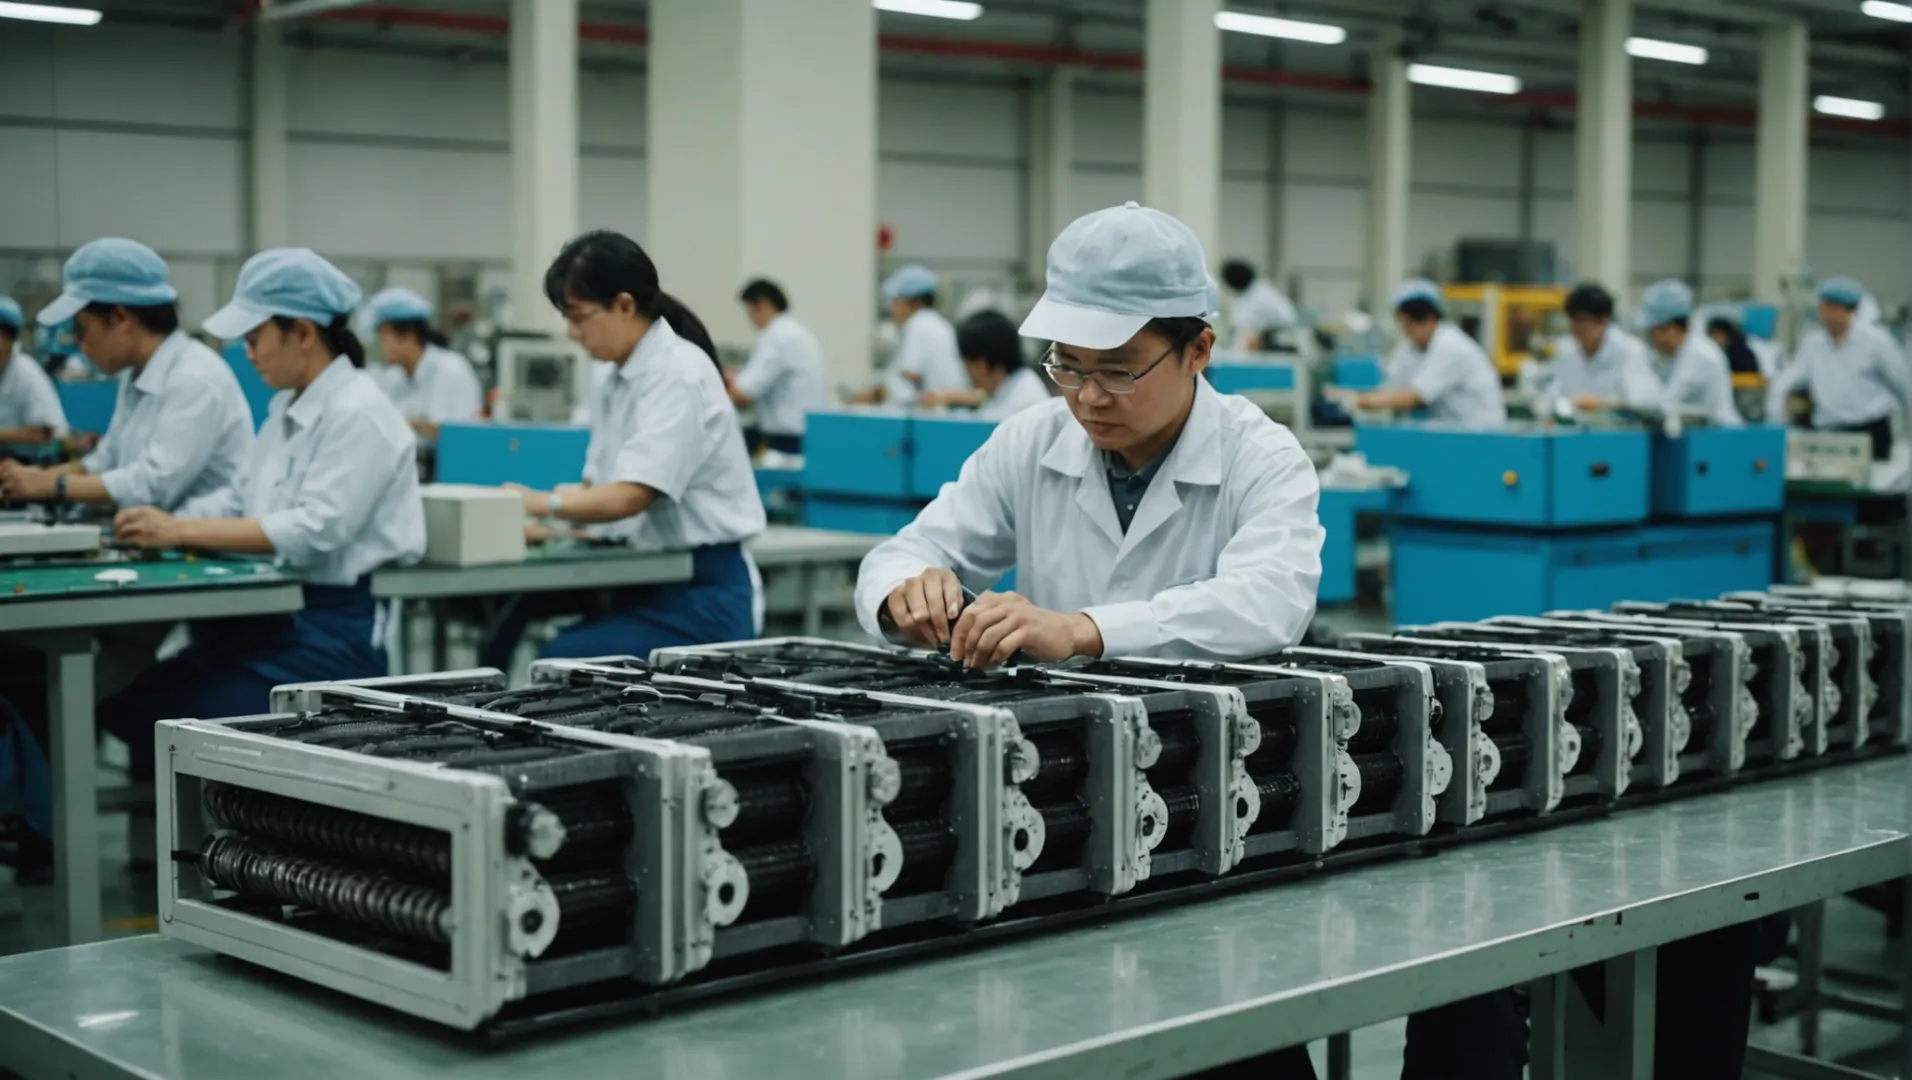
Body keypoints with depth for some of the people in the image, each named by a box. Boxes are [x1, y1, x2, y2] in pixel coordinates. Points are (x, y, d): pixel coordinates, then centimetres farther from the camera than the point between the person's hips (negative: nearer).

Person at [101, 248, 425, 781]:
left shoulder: (359, 413, -13)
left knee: (171, 723, -21)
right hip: (272, 618, 9)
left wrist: (181, 531, -22)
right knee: (125, 706, -6)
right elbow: (241, 504, 17)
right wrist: (161, 528, -1)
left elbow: (315, 530, -22)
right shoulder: (287, 409, 16)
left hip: (334, 632, -9)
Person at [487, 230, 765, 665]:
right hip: (647, 584, 8)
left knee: (563, 663, -27)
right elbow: (598, 488, 16)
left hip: (701, 596, -8)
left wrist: (541, 503, -13)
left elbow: (629, 497, -21)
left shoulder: (678, 376, -14)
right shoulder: (621, 382, 14)